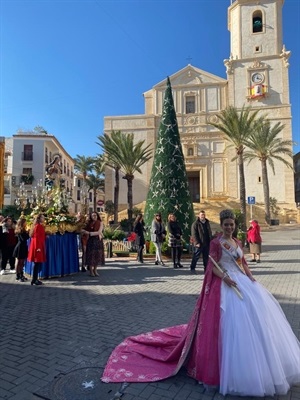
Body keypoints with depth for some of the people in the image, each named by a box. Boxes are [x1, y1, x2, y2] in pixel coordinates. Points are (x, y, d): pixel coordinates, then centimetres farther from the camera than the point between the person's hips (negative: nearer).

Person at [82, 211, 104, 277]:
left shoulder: (100, 223, 2)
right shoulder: (89, 223, 7)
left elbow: (99, 232, -8)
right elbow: (83, 230, -2)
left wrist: (90, 233, -10)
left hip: (98, 240, 0)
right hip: (91, 241, 0)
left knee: (97, 255, 1)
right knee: (91, 255, -2)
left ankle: (95, 270, 13)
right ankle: (91, 271, 5)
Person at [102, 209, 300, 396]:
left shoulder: (238, 242, 13)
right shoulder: (216, 242, -8)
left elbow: (243, 263, 16)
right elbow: (213, 267, -12)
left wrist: (251, 277, 1)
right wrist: (226, 278, -26)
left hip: (243, 281, 7)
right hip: (225, 284, -7)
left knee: (254, 316, 10)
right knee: (233, 321, -7)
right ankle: (233, 369, 11)